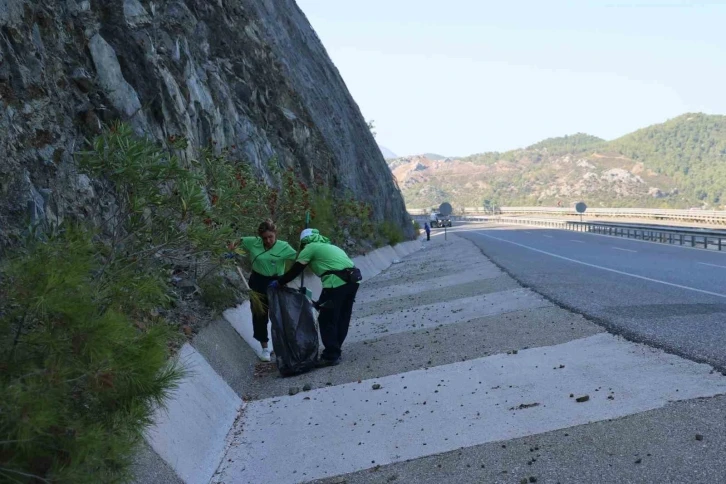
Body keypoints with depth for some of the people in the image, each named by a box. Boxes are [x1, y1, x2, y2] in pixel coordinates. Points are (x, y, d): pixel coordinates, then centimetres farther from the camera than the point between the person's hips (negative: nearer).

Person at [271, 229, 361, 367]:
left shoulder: (310, 247, 8)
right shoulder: (329, 246, 31)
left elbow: (295, 270, 6)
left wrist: (278, 282, 21)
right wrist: (321, 302, 34)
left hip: (337, 283, -8)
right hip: (353, 279, 8)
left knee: (326, 320, 2)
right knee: (342, 319, 18)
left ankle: (330, 356, 4)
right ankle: (335, 351, 28)